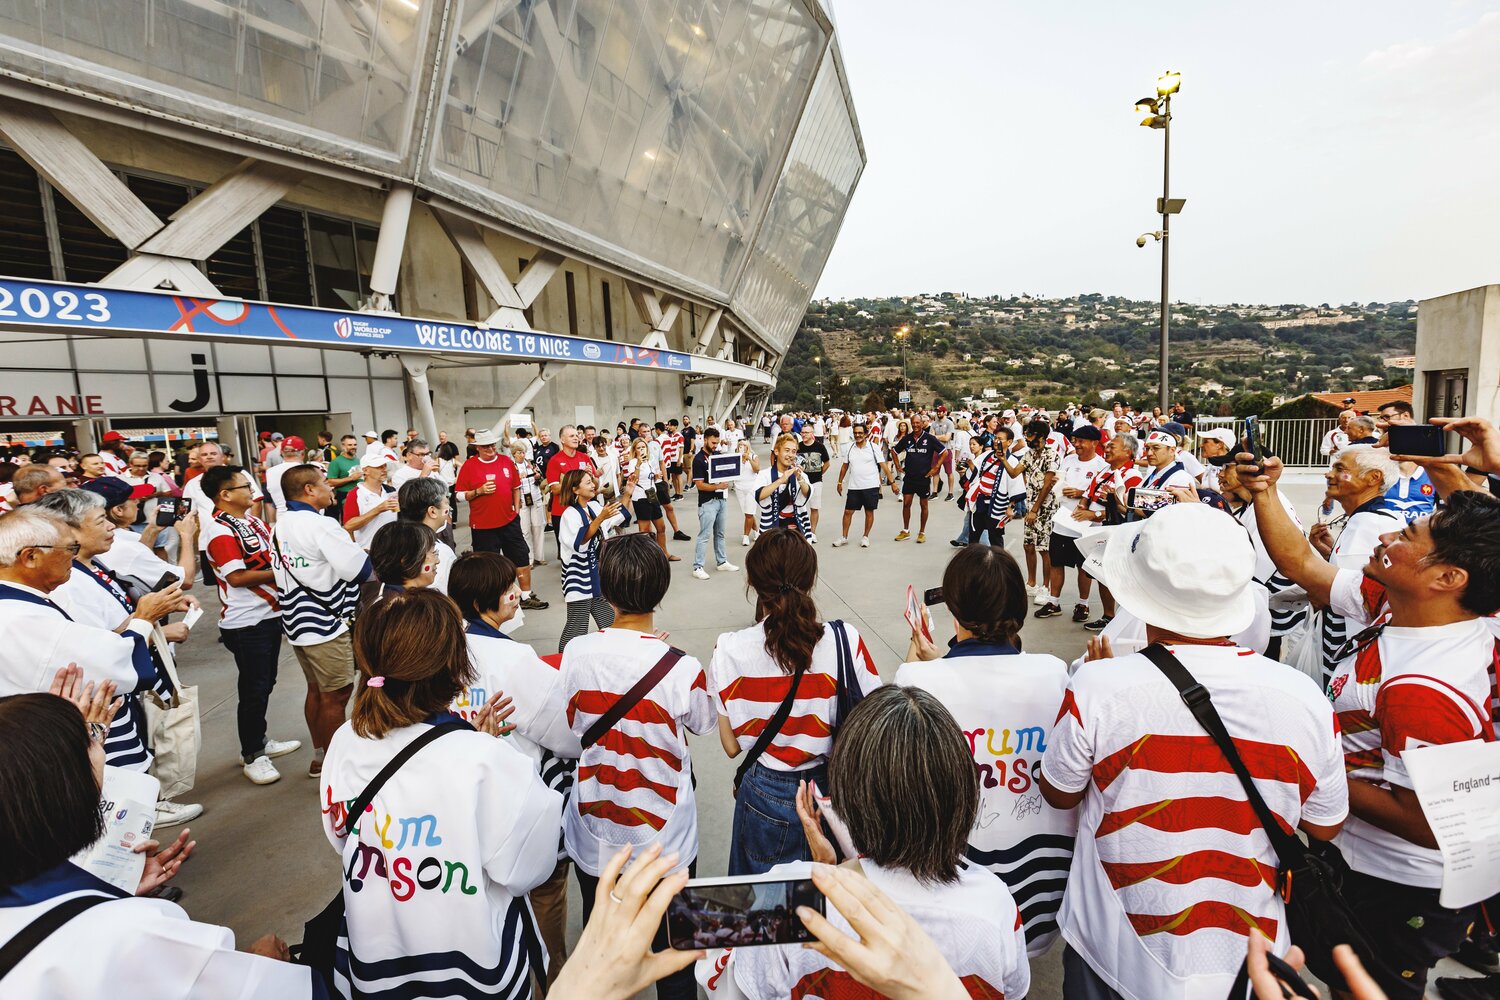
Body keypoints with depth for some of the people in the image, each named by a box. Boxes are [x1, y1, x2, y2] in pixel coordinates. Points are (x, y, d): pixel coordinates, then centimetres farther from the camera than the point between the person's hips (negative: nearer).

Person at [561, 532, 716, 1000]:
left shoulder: (576, 653, -18)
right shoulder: (682, 668, -26)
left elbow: (568, 729, -3)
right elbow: (703, 724, -6)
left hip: (593, 832, 3)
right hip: (665, 838, -2)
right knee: (672, 944, 23)